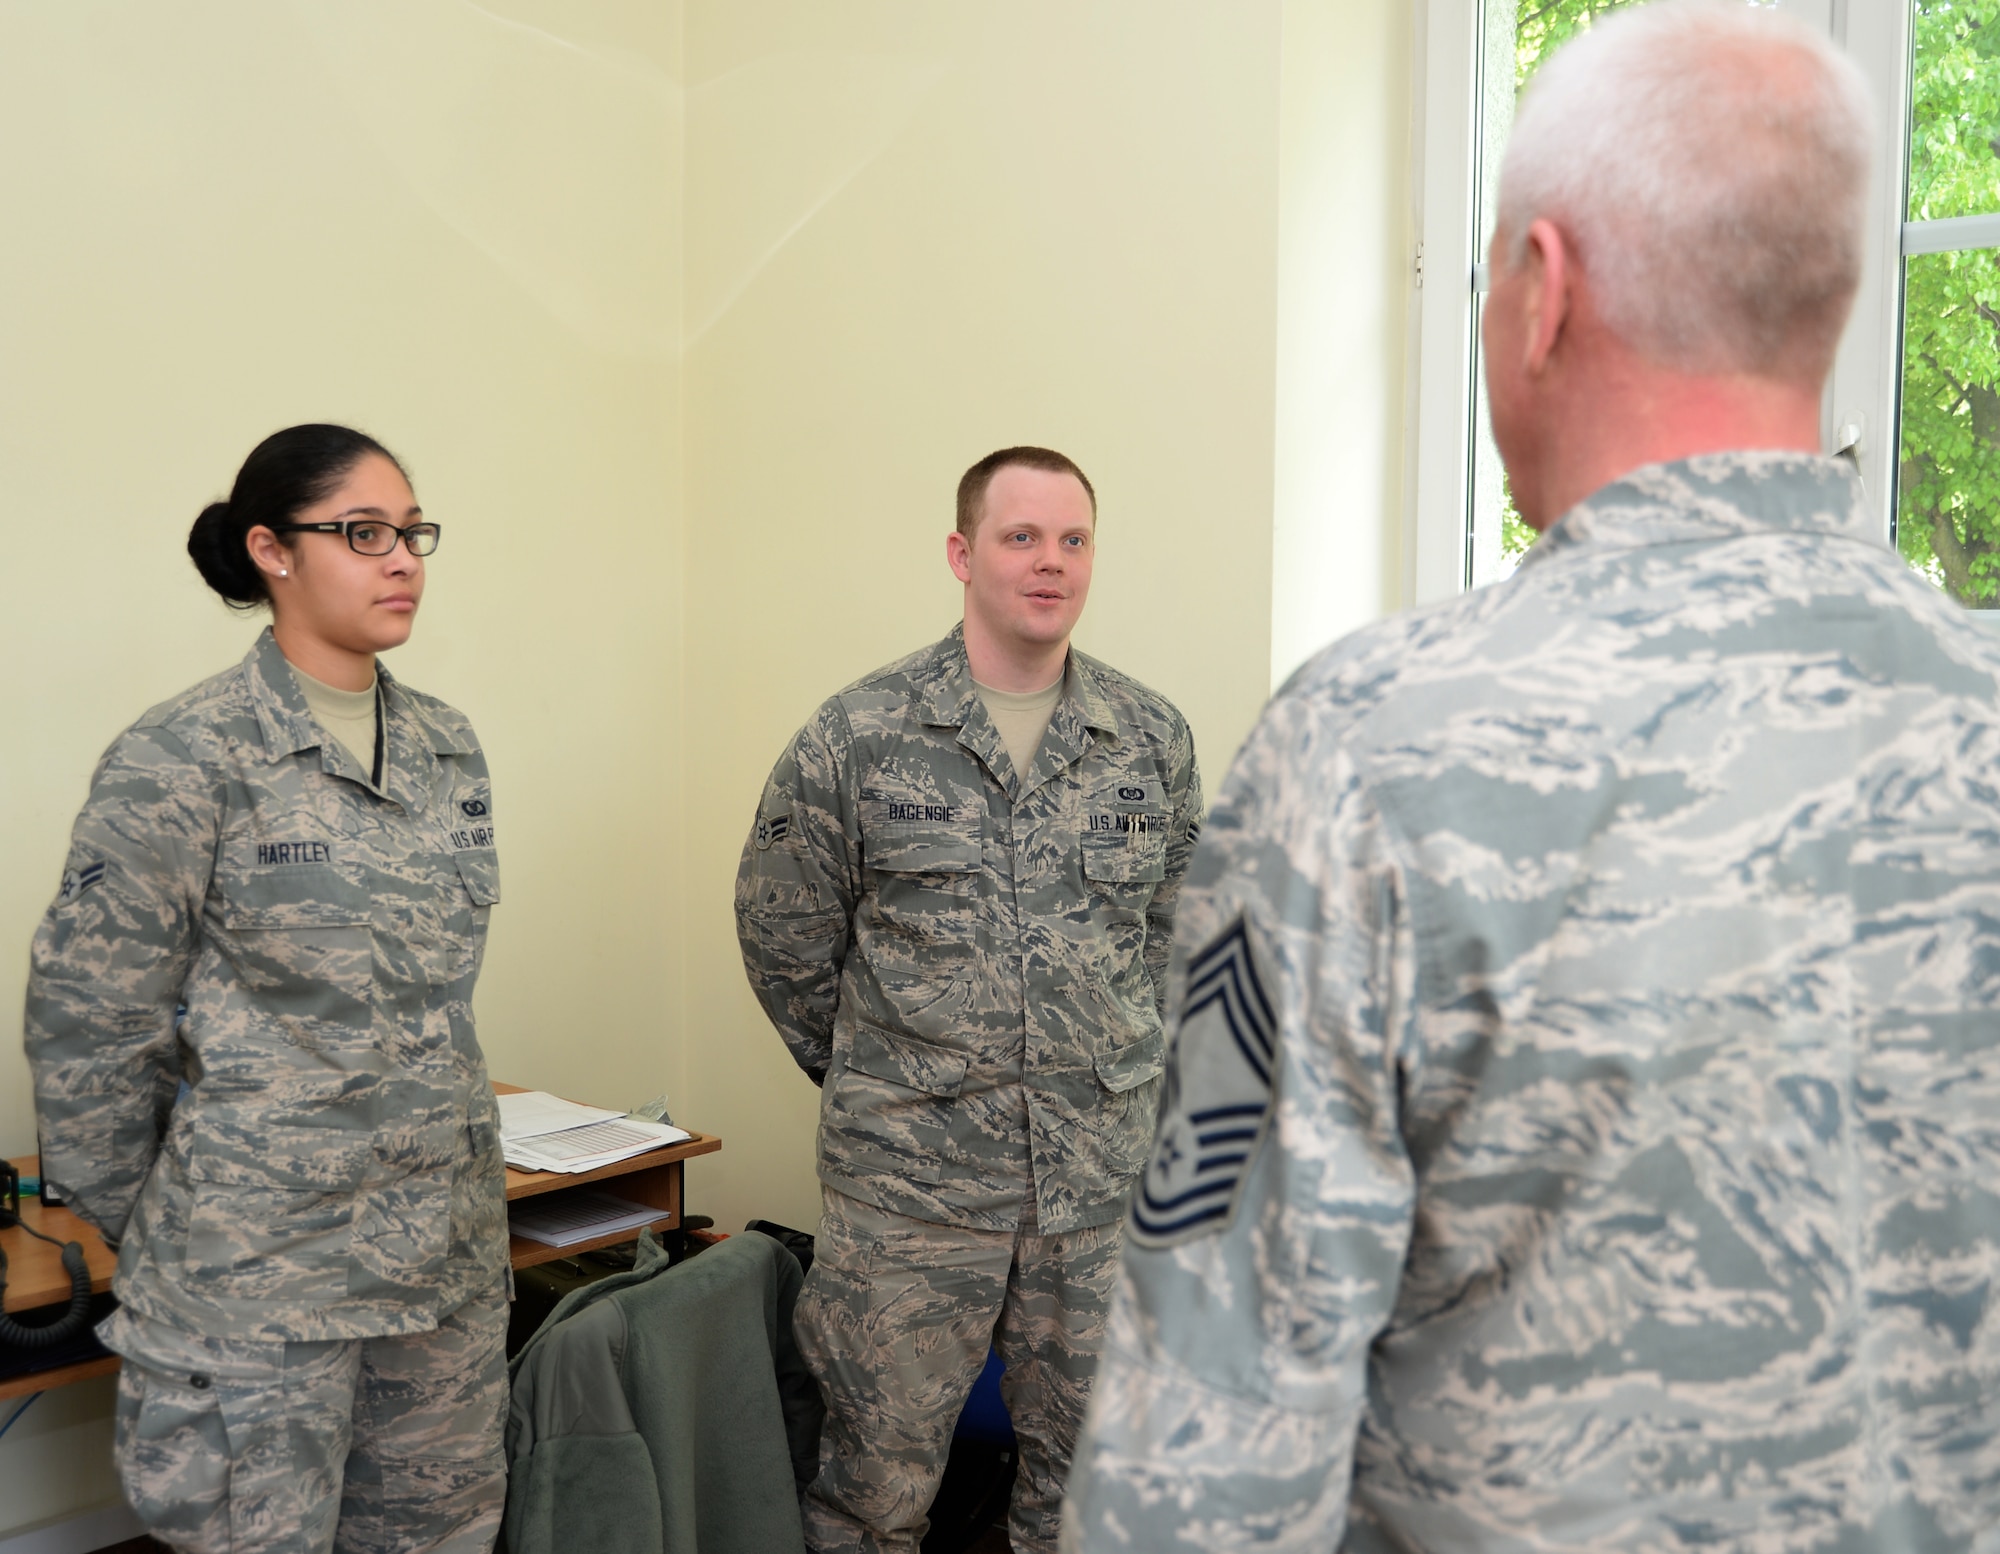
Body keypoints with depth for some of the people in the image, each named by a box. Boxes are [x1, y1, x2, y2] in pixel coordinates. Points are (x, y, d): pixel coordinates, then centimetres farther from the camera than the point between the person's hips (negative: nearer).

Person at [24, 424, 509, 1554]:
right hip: (259, 1267, -6)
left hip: (451, 1248, 6)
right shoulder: (183, 760, -12)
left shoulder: (450, 750, 7)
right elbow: (92, 1025, -8)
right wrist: (141, 1228, 0)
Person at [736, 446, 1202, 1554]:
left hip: (1106, 1176, 3)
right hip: (910, 1175, -2)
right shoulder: (859, 736, -5)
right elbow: (783, 934, 4)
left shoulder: (1155, 740, 4)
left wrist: (1104, 1063, 12)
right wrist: (870, 1074, 8)